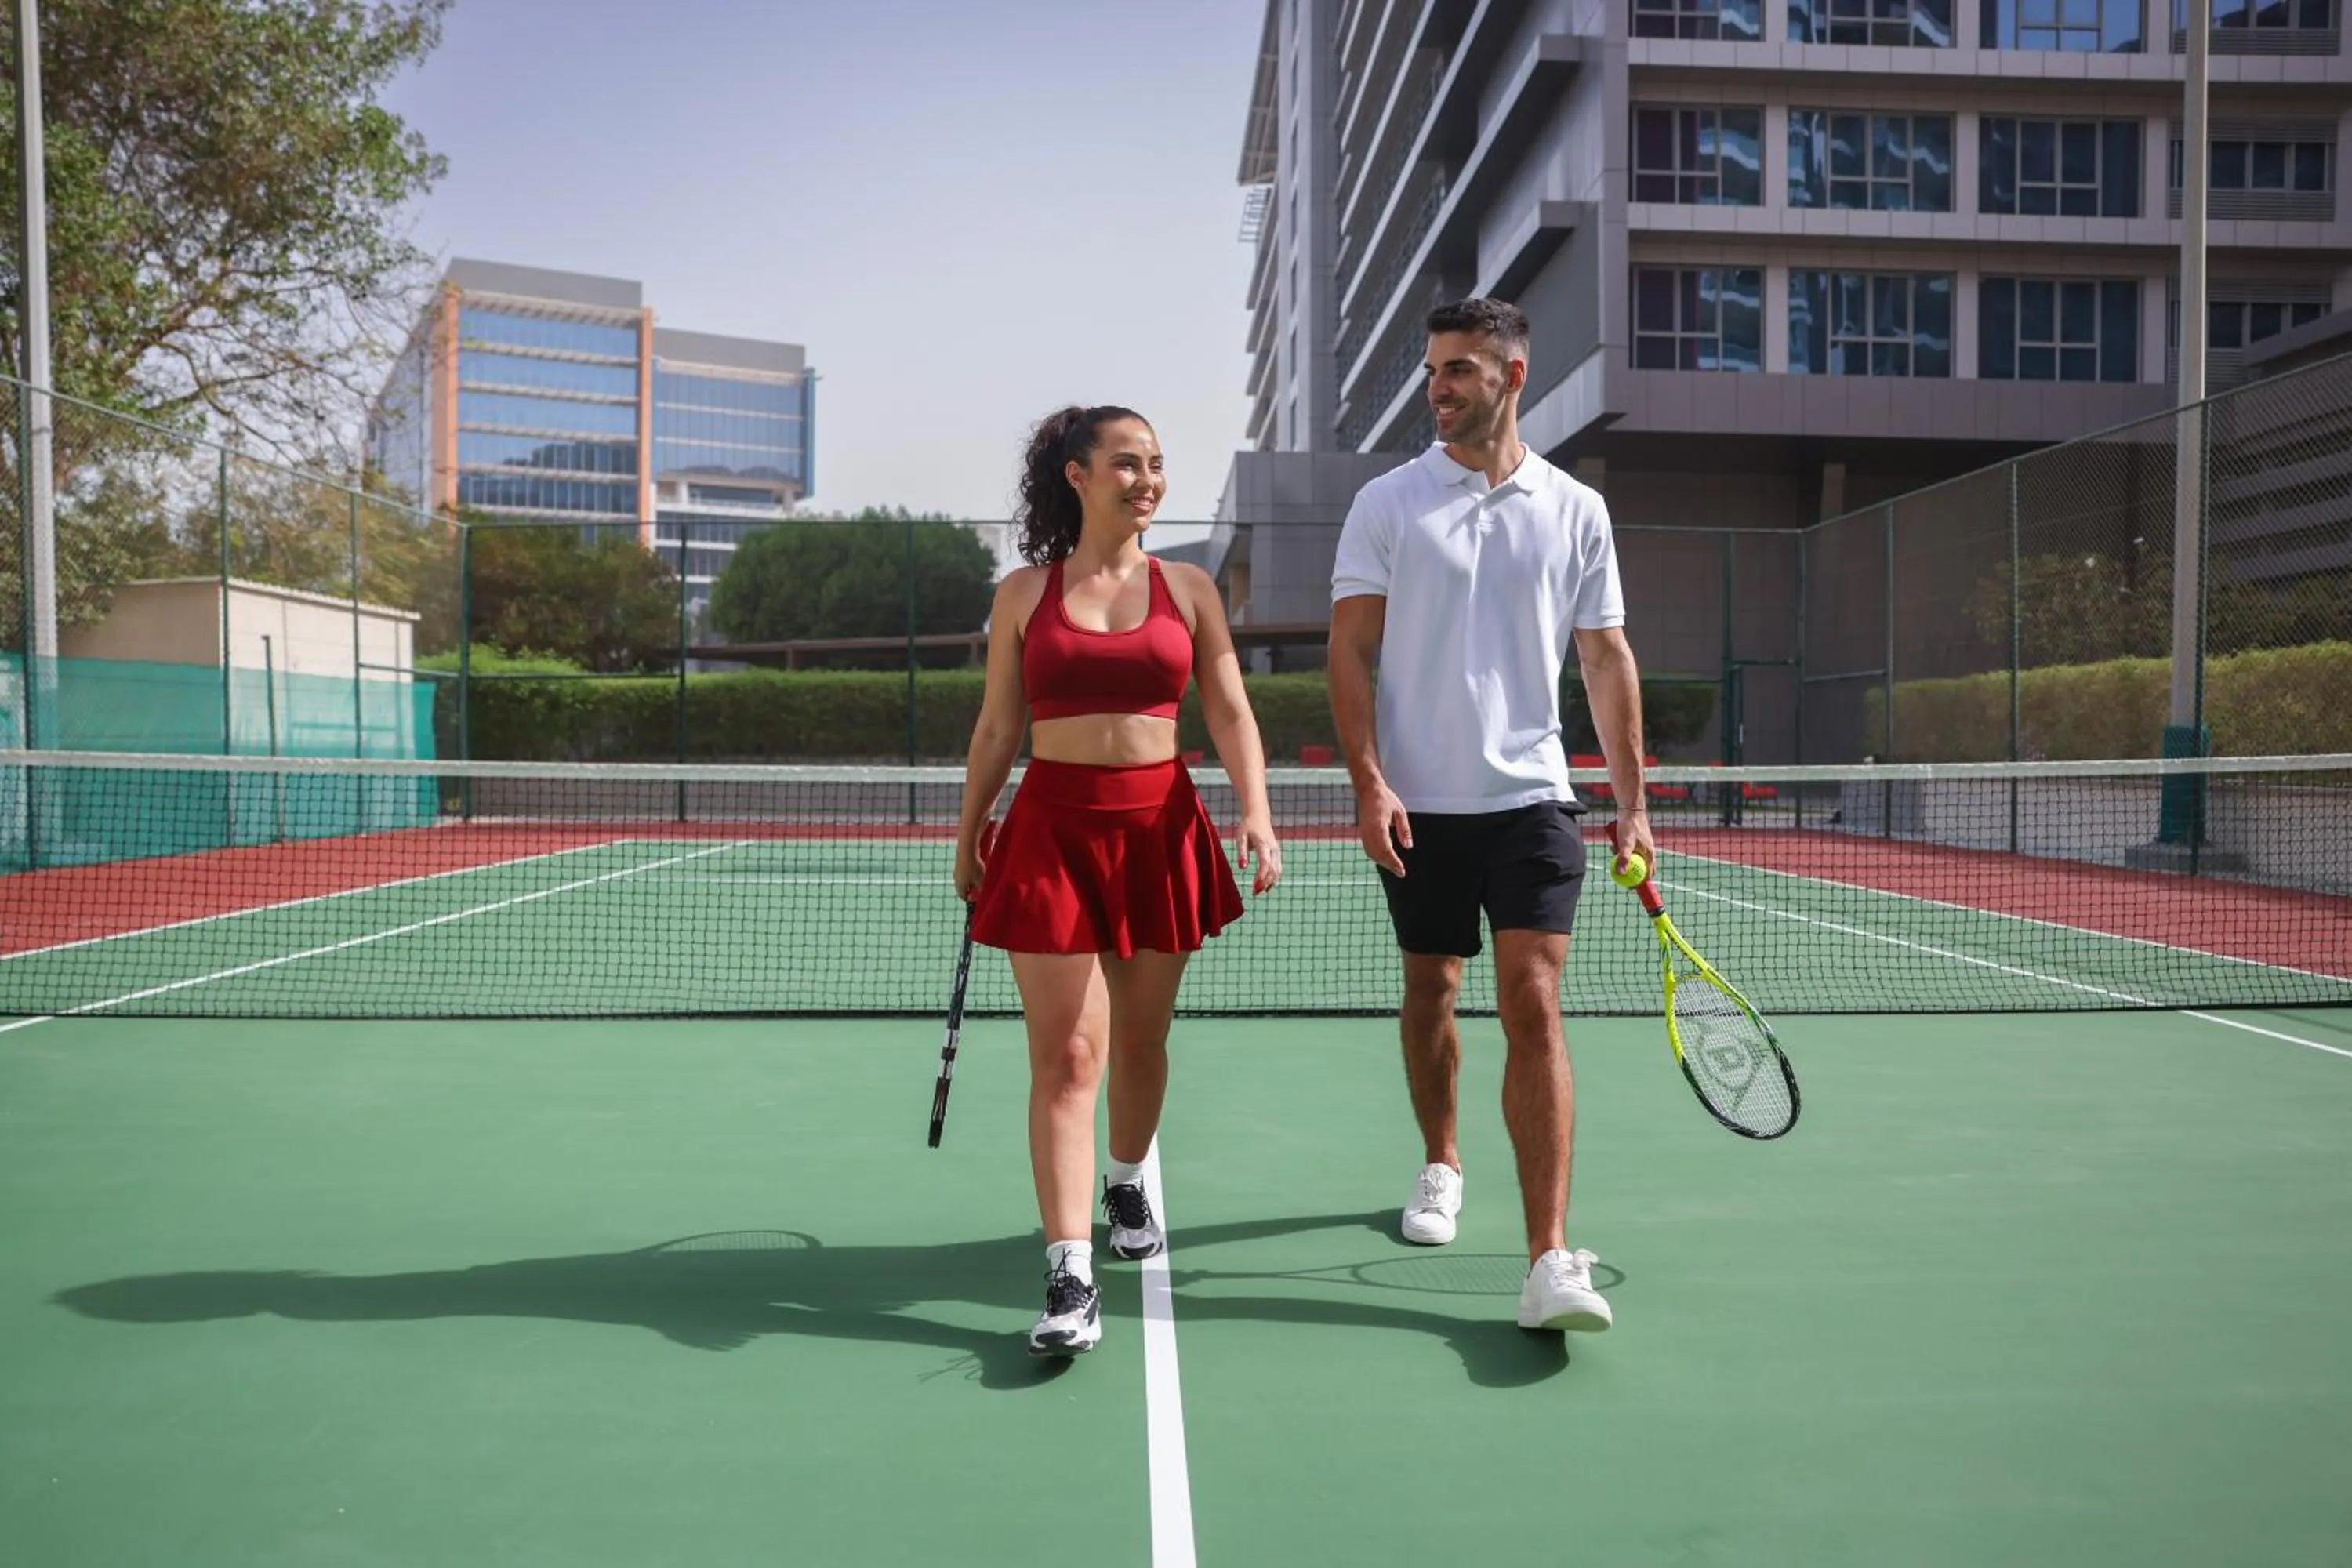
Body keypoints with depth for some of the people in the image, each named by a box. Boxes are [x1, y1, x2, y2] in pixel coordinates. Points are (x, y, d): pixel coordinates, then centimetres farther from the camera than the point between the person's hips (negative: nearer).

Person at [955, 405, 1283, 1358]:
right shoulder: (1024, 592, 5)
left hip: (1160, 827, 2)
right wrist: (968, 835, 11)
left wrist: (1256, 813, -12)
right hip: (1053, 829, -2)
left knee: (1141, 1039, 13)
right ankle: (1070, 1277, -6)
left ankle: (1127, 1184, 41)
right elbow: (996, 729, 10)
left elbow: (1231, 713, 2)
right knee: (1065, 1055, -7)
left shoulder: (1189, 589, 7)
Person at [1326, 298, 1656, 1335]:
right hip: (1419, 803, 1)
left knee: (1533, 1006, -10)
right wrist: (1368, 781, -12)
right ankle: (1440, 1164, 37)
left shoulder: (1575, 511, 6)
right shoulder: (1388, 503, 3)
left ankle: (1550, 1259, -10)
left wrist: (1632, 801, 4)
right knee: (1430, 991, 13)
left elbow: (1607, 661, 8)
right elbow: (1350, 650, -1)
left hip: (1531, 796, 0)